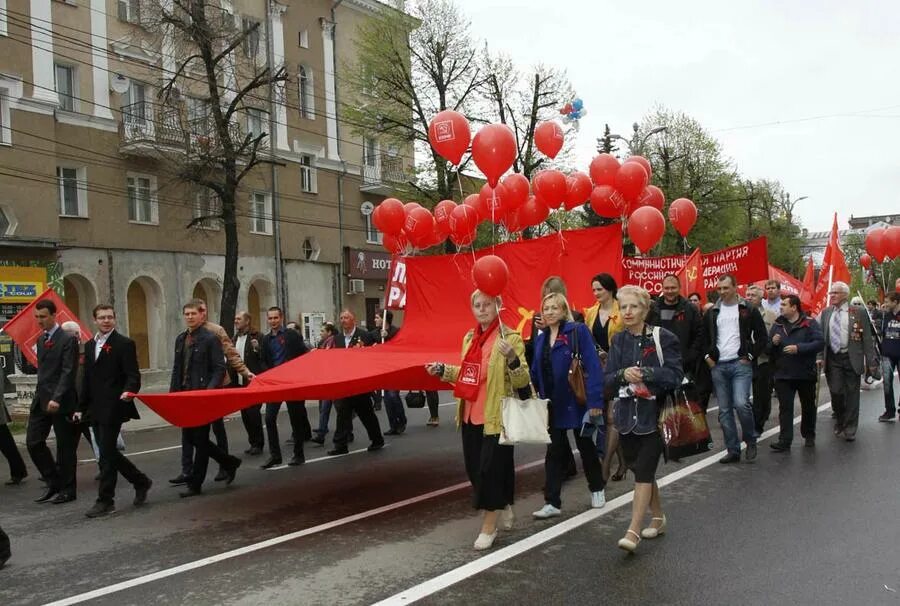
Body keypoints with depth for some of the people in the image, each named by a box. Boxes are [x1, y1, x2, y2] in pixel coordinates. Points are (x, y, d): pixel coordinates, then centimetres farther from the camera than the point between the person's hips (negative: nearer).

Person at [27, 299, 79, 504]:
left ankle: (67, 490, 14)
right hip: (41, 399, 7)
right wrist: (40, 394, 12)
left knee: (65, 447, 2)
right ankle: (53, 483, 18)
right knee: (33, 442, 4)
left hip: (60, 401, -7)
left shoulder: (67, 340, -10)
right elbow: (42, 369, 18)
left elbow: (68, 372, -16)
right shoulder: (41, 339, 14)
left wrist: (56, 398, -24)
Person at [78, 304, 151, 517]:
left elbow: (133, 375, -12)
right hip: (96, 410, 7)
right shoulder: (89, 345, 15)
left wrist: (129, 391, -32)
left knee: (106, 454, -3)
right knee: (108, 452, 12)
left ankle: (105, 500, 7)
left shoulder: (124, 344, -7)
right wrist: (81, 408, 17)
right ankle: (141, 482, 27)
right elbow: (87, 379, 19)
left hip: (113, 408, -7)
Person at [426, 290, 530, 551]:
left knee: (490, 468, -3)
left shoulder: (510, 338, -11)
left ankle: (489, 526, 12)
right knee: (475, 469, 14)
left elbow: (522, 381, -16)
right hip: (471, 415, 7)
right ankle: (503, 509, 36)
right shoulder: (469, 338, 11)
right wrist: (443, 370, 12)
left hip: (495, 417, -7)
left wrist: (512, 359, -33)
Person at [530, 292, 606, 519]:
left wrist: (595, 400, -22)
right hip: (552, 405, 4)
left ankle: (597, 489, 36)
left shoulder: (578, 331, -11)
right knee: (554, 452, 6)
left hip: (577, 402, -4)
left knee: (586, 447, 14)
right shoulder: (540, 338, 7)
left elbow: (592, 366, -16)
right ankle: (552, 502, 11)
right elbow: (535, 373, 9)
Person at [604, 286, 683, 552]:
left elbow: (675, 375, -14)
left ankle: (633, 531, -7)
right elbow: (607, 378, 3)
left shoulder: (663, 338, -7)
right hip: (627, 415, 5)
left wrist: (644, 373, -23)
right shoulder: (618, 340, 6)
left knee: (643, 472, -9)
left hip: (654, 415, -5)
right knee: (641, 471, 15)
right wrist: (623, 374, -18)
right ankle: (658, 518, 33)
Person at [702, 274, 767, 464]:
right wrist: (707, 356, 8)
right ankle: (733, 450, 12)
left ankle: (751, 441, 6)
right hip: (718, 367, 4)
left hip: (740, 364, -4)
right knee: (724, 411, 5)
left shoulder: (748, 310, 1)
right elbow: (703, 337, 20)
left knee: (741, 403, -18)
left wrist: (750, 356, -5)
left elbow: (762, 337, 2)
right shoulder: (712, 312, 12)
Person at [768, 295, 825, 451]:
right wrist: (773, 343, -11)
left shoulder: (810, 323, -5)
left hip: (806, 374, -2)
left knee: (808, 407, 14)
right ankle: (784, 441, -5)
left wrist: (798, 348, -24)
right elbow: (768, 349, 11)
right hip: (783, 374, 2)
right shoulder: (777, 325, 8)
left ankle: (809, 436, 32)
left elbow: (820, 343, -16)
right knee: (785, 408, -3)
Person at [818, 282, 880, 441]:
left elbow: (867, 338, -2)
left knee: (852, 394, 3)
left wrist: (871, 361, -6)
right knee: (836, 392, 0)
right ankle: (839, 422, 24)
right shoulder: (825, 313, 8)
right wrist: (820, 357, 0)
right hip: (832, 358, 2)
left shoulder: (858, 312, -1)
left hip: (851, 358, -2)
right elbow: (820, 336, 10)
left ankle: (850, 429, 13)